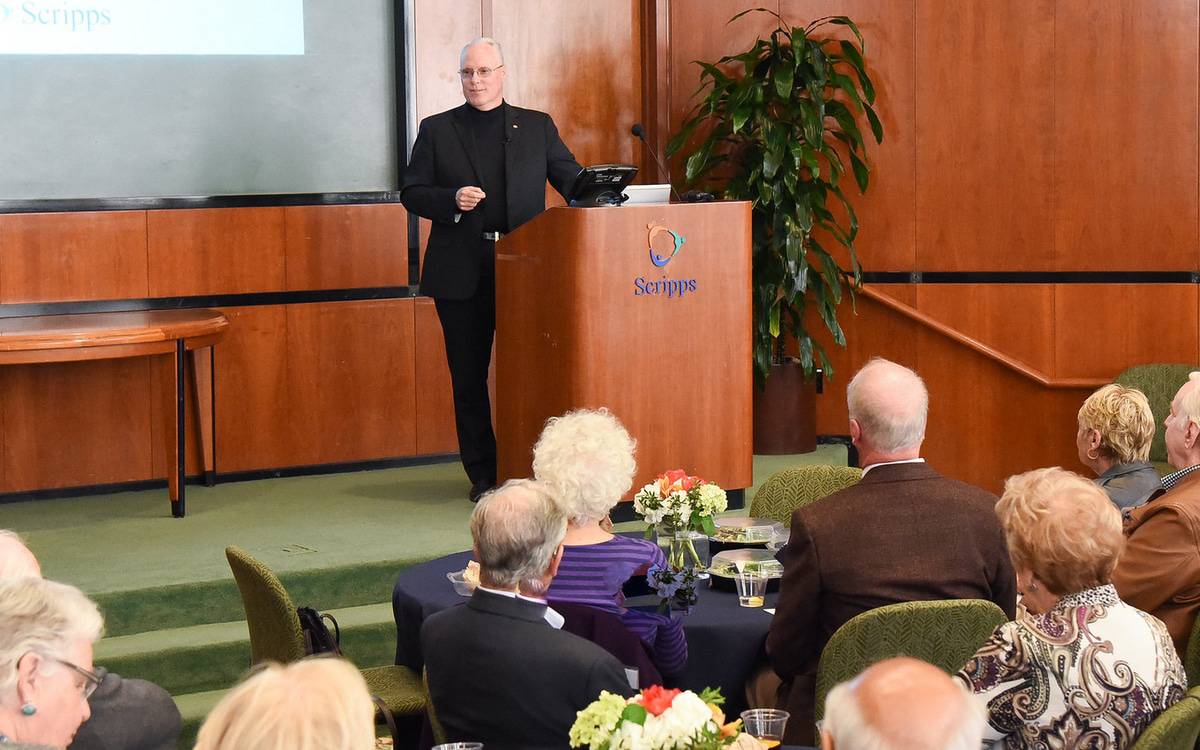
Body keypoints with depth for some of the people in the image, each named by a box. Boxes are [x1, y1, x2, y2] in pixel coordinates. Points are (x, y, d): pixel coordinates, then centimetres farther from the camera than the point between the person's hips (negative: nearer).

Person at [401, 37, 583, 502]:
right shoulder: (436, 130, 7)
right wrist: (452, 199, -14)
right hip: (462, 273, 0)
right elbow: (411, 193, 5)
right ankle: (482, 475, 13)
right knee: (469, 377, 4)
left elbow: (572, 180, 7)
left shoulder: (537, 127, 9)